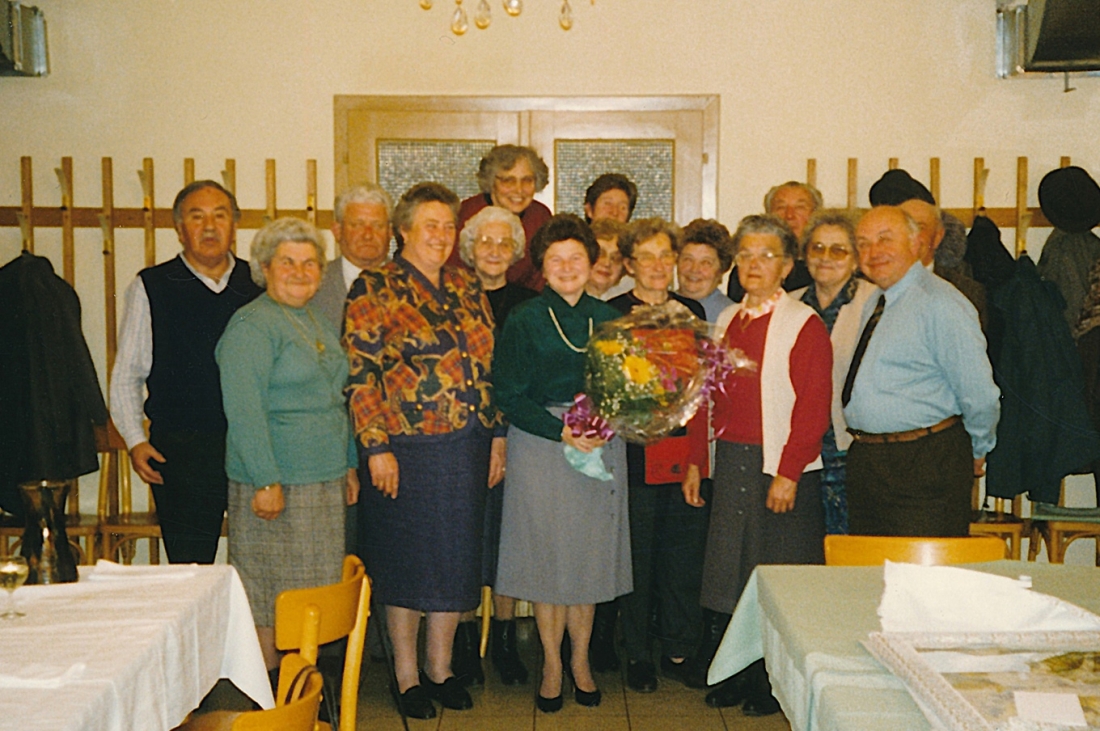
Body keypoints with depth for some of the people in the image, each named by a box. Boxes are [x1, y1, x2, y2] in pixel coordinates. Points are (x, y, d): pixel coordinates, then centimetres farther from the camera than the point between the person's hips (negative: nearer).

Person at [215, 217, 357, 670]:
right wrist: (266, 480, -22)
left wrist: (348, 465, 19)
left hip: (324, 480, 9)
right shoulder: (252, 325, -11)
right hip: (276, 484, -8)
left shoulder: (317, 323, 16)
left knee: (313, 596, 13)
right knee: (272, 597, 0)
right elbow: (243, 409, -18)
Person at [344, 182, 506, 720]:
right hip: (406, 449, -5)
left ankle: (440, 667, 28)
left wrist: (497, 435, 11)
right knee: (405, 559, 6)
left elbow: (487, 367, 15)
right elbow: (360, 375, -10)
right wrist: (376, 447, -15)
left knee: (456, 560, 12)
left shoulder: (466, 289, 12)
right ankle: (407, 675, 21)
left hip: (466, 451, 5)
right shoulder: (374, 289, -6)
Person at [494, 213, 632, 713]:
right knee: (547, 555, 3)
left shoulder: (608, 319, 7)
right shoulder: (523, 321, -3)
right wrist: (563, 431, -16)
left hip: (600, 445, 3)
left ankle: (581, 660, 24)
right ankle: (552, 665, 19)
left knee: (590, 555, 7)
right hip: (540, 447, -2)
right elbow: (511, 398, -7)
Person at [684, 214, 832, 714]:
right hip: (730, 464, 6)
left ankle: (776, 685, 17)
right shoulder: (726, 321, 13)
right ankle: (736, 677, 24)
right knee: (730, 573, 11)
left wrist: (789, 473, -17)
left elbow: (813, 407, -12)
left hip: (780, 467, -6)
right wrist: (696, 462, 10)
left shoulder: (804, 325, -7)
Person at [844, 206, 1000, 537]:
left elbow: (980, 395, -14)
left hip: (924, 471, -8)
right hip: (865, 459, 9)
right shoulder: (873, 305, 14)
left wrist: (976, 453, 0)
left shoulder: (940, 304, -14)